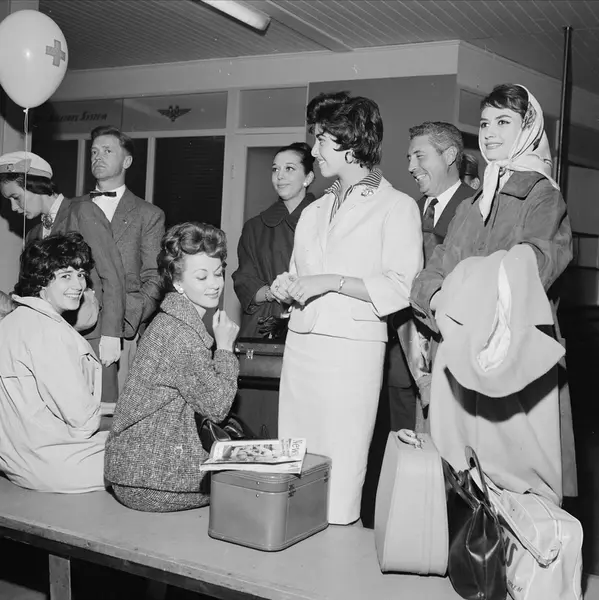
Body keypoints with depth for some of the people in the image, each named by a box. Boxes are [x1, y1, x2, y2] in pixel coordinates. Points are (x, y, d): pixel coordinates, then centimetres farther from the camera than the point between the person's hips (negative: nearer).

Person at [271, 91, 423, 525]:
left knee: (341, 471, -5)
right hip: (300, 342, 6)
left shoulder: (397, 207, 1)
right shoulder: (314, 212, 23)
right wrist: (288, 289, 6)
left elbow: (401, 289, -10)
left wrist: (331, 281, -13)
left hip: (353, 348, -6)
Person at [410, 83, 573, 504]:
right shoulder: (471, 205, 20)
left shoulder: (542, 195, 1)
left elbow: (533, 268, -13)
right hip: (457, 352, 6)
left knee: (512, 463, -4)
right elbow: (437, 268, 12)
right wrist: (437, 298, -10)